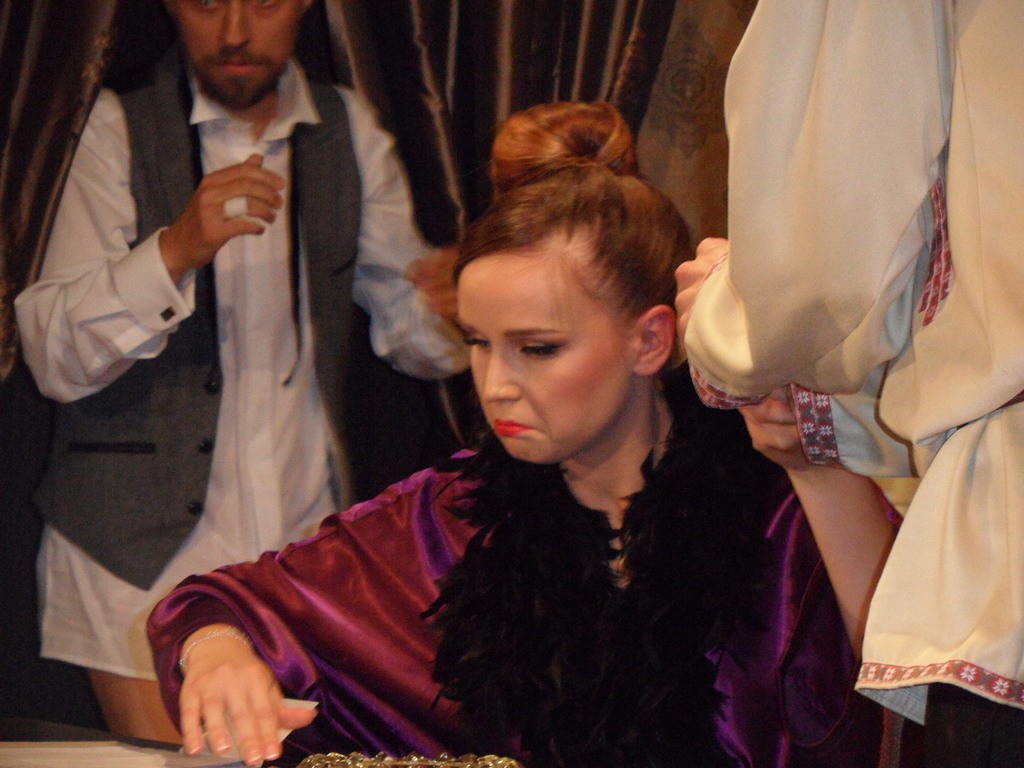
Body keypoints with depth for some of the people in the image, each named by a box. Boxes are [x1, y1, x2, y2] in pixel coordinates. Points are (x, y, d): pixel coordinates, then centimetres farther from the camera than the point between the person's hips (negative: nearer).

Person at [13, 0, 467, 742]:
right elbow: (55, 359, -12)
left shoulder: (349, 131, 8)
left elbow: (413, 331, 11)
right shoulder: (117, 129, -5)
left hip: (312, 537, 4)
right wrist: (175, 249, -28)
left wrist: (456, 304, -14)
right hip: (146, 550, -4)